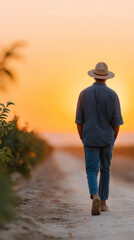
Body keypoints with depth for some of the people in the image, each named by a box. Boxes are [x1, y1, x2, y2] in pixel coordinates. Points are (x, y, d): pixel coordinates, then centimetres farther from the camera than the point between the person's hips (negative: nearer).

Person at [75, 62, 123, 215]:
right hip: (107, 139, 1)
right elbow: (116, 121, -5)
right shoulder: (112, 95, -4)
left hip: (90, 139, -1)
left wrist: (83, 139, 10)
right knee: (105, 170, 14)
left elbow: (79, 120, -1)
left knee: (92, 171, -1)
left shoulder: (84, 93, -2)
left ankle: (95, 196, -26)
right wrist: (113, 140, 9)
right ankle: (103, 202, 19)